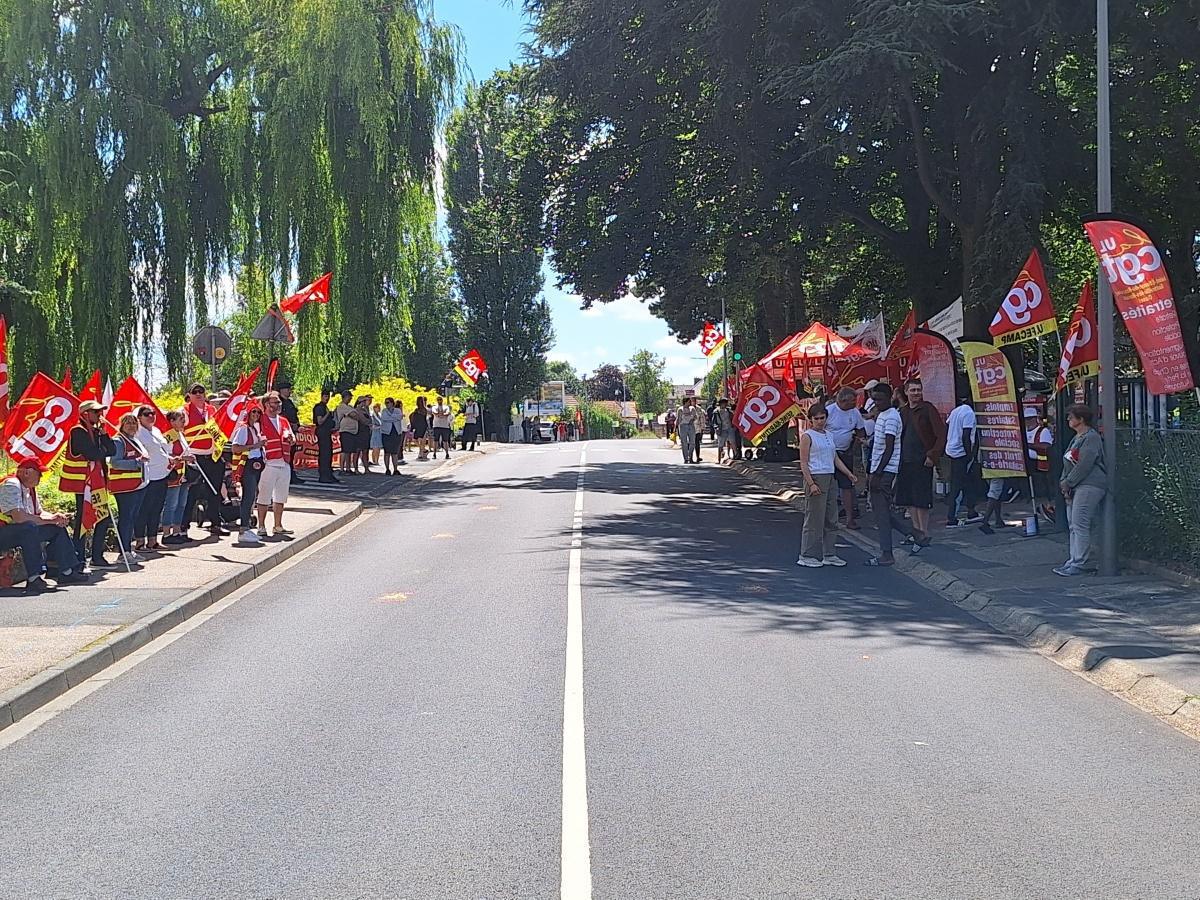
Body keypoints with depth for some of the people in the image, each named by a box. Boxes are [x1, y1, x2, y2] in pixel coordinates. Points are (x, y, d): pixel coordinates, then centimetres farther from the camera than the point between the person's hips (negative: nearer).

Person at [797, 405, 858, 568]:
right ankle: (807, 556, 0)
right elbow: (803, 464, -10)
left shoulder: (829, 436, 16)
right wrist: (811, 484, -19)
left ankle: (829, 554, 16)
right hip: (816, 478, -8)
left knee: (831, 519, 9)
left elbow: (836, 459, 21)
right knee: (814, 519, -6)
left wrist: (850, 475, 13)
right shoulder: (807, 436, -6)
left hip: (830, 478, 8)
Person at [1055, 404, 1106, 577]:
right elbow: (1068, 463, 22)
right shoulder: (1076, 438, 20)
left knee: (1080, 524, -12)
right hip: (1075, 486, 10)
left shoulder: (1091, 438, -11)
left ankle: (1081, 564, -10)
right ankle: (1074, 561, 14)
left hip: (1089, 486, -10)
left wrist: (1068, 483, -13)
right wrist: (1064, 482, 7)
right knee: (1073, 524, 10)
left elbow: (1084, 465, -17)